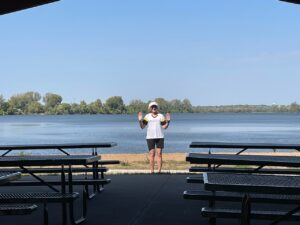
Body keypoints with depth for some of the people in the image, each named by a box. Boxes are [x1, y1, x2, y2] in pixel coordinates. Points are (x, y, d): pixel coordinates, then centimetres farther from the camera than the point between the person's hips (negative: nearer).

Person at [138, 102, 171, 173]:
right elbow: (142, 126, 1)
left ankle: (159, 171, 0)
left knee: (159, 154, -2)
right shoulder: (147, 116, 6)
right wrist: (140, 120, -14)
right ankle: (152, 171, 1)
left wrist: (168, 121, -10)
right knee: (152, 154, -2)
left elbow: (165, 127, 4)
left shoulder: (160, 116, 7)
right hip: (150, 137, -1)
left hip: (160, 137, 1)